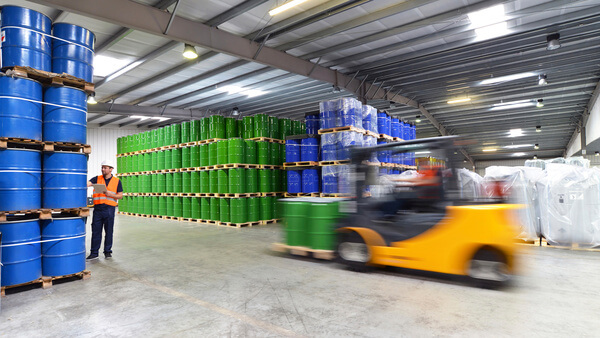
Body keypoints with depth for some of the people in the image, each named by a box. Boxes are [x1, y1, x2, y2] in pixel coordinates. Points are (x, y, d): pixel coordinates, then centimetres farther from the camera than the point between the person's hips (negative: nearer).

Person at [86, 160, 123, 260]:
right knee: (96, 231, 4)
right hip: (98, 208, 1)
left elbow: (120, 195, 3)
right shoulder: (97, 179, 9)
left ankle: (108, 251, 17)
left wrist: (110, 194, -12)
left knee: (109, 231, 6)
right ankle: (94, 253, 13)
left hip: (109, 209, -1)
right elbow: (87, 183, -8)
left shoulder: (116, 181, 6)